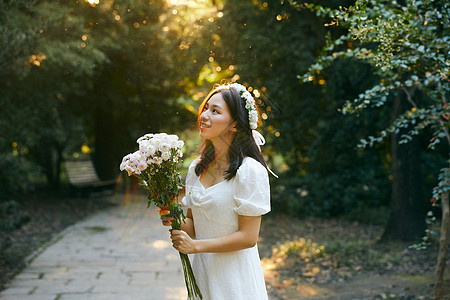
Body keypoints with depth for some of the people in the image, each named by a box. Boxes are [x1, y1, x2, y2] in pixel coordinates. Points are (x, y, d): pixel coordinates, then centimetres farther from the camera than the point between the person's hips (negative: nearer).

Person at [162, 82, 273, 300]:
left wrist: (195, 246, -17)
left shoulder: (250, 171, -16)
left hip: (234, 274, -6)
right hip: (202, 270, 6)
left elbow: (248, 237, -17)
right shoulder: (196, 168, 4)